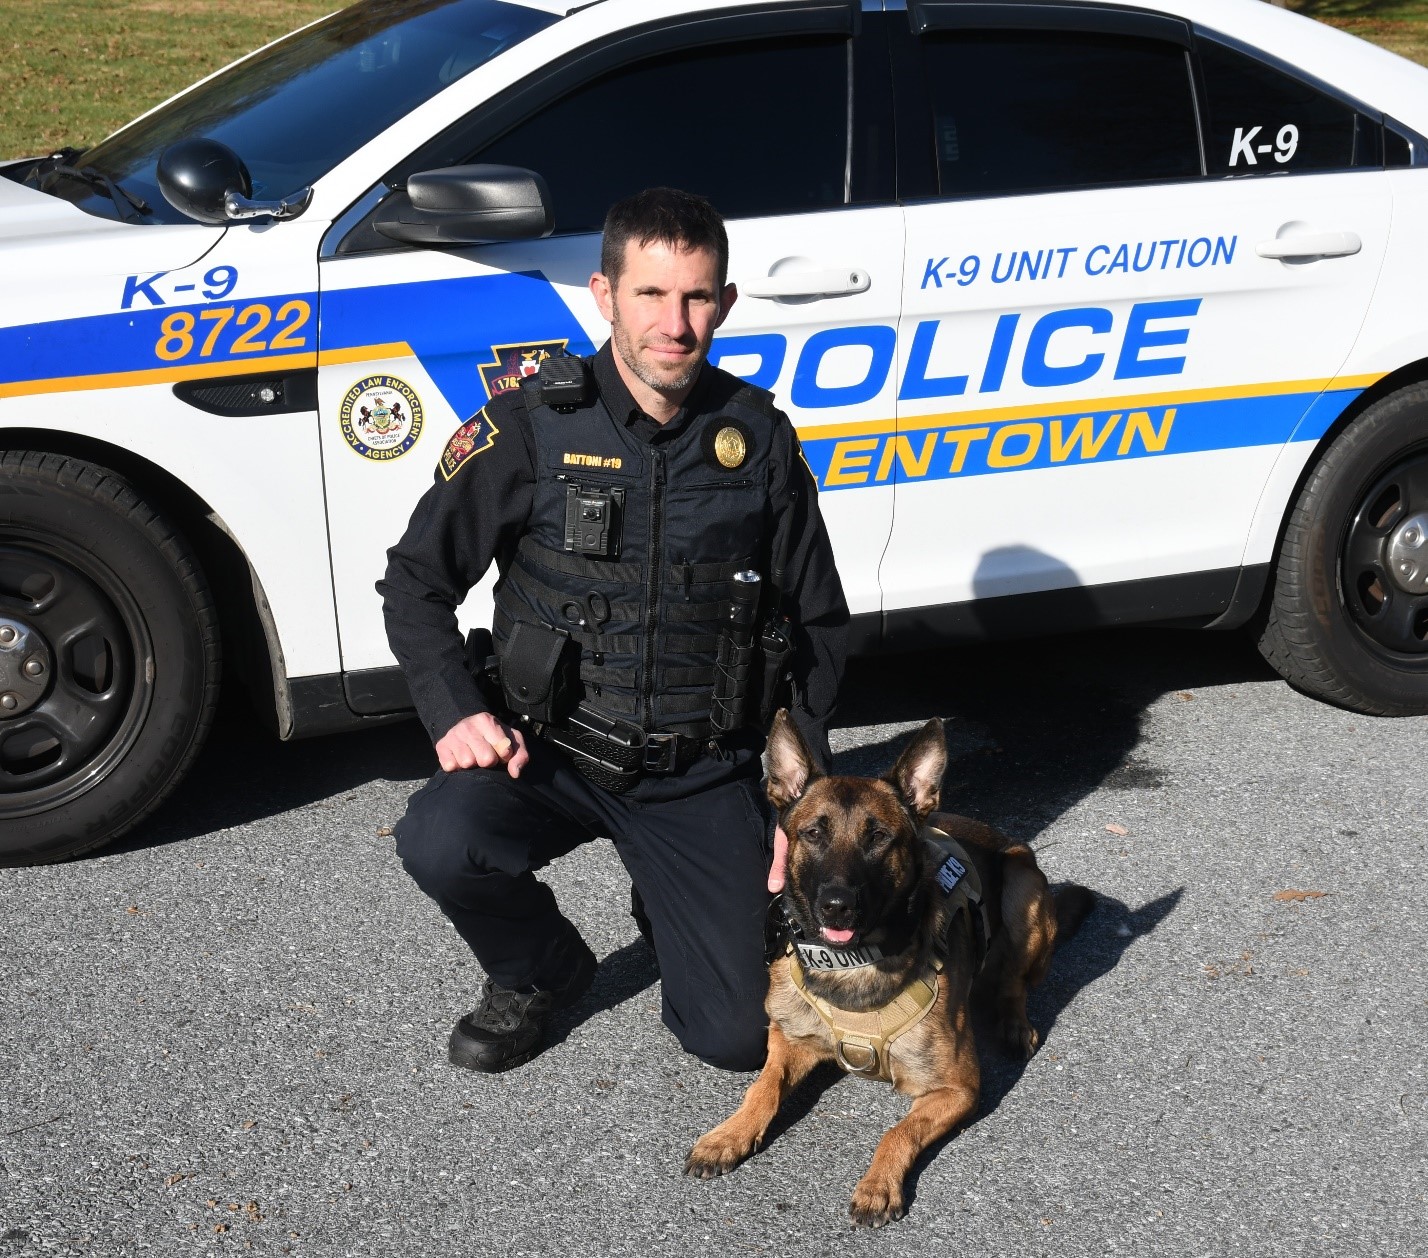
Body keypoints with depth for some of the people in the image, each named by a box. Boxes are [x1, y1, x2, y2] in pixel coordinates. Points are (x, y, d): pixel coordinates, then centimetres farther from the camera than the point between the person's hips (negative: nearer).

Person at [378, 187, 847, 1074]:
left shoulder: (756, 437, -2)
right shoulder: (532, 427, -9)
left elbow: (818, 619, 7)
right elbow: (416, 580, -1)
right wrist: (454, 711, -18)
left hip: (703, 771, 1)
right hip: (550, 752, -1)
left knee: (738, 1036, -6)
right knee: (441, 842, -33)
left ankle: (668, 898, 29)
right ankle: (540, 972, 3)